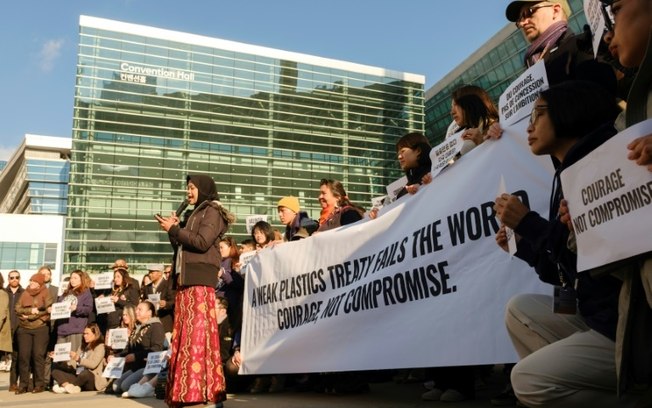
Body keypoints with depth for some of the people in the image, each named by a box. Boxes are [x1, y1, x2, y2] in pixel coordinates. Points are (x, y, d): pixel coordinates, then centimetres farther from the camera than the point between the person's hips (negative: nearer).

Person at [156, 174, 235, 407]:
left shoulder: (212, 211, 1)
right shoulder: (195, 214, 25)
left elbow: (202, 242, -14)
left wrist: (173, 229, -7)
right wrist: (173, 229, 8)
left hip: (200, 278, -8)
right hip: (186, 277, 8)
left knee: (198, 331, -12)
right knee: (185, 332, 4)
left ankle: (201, 389, -12)